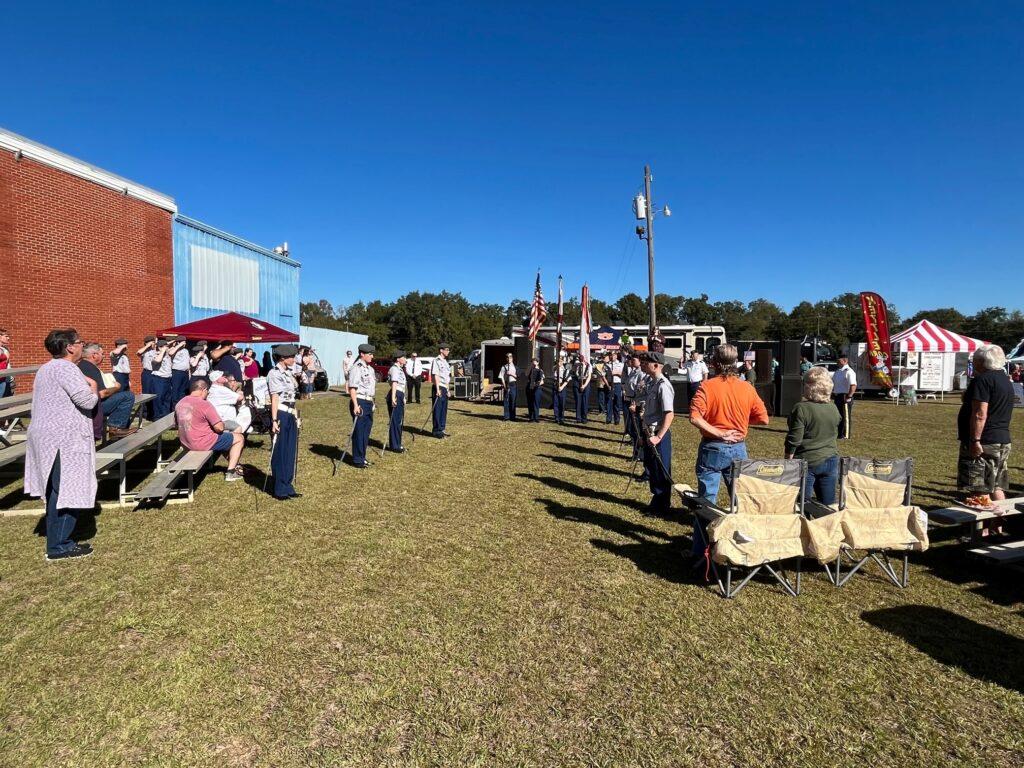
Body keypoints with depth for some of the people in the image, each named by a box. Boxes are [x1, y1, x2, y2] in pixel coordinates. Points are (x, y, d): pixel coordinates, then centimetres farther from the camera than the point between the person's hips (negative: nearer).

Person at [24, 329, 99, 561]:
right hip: (64, 440, -11)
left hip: (47, 437, 11)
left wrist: (86, 388, 16)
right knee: (67, 492, -5)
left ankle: (56, 540, 22)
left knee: (57, 491, 15)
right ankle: (58, 546, -1)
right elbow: (87, 401, -20)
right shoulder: (65, 368, -14)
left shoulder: (46, 368, 20)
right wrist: (93, 388, 0)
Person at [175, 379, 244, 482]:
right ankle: (230, 472, 1)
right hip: (203, 444, -9)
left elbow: (177, 423, 18)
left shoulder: (179, 404, 3)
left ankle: (232, 463, 32)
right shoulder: (205, 404, -20)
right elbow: (219, 428, -21)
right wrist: (223, 425, 3)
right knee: (239, 438, 5)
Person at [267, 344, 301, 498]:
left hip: (291, 415, 8)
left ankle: (288, 487, 22)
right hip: (281, 415, -8)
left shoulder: (288, 373, 15)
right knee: (279, 452, 2)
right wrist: (274, 420, -19)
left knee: (290, 452, 12)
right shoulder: (274, 373, -10)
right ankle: (279, 490, 12)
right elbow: (275, 398, -16)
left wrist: (296, 416, 16)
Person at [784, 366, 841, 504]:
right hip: (831, 461, 6)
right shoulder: (833, 409, 4)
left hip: (807, 462, -6)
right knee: (828, 505, 12)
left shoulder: (801, 409, -15)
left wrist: (788, 461, -6)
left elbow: (794, 440, -14)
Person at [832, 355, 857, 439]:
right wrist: (833, 393, 17)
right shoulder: (837, 371, 14)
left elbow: (853, 385, -23)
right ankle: (838, 433, 28)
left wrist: (849, 396, -24)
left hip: (845, 397, -9)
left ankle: (846, 435, 5)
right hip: (837, 396, 9)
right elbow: (833, 383, 23)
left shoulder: (849, 372, -15)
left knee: (846, 416, -1)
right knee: (838, 416, 16)